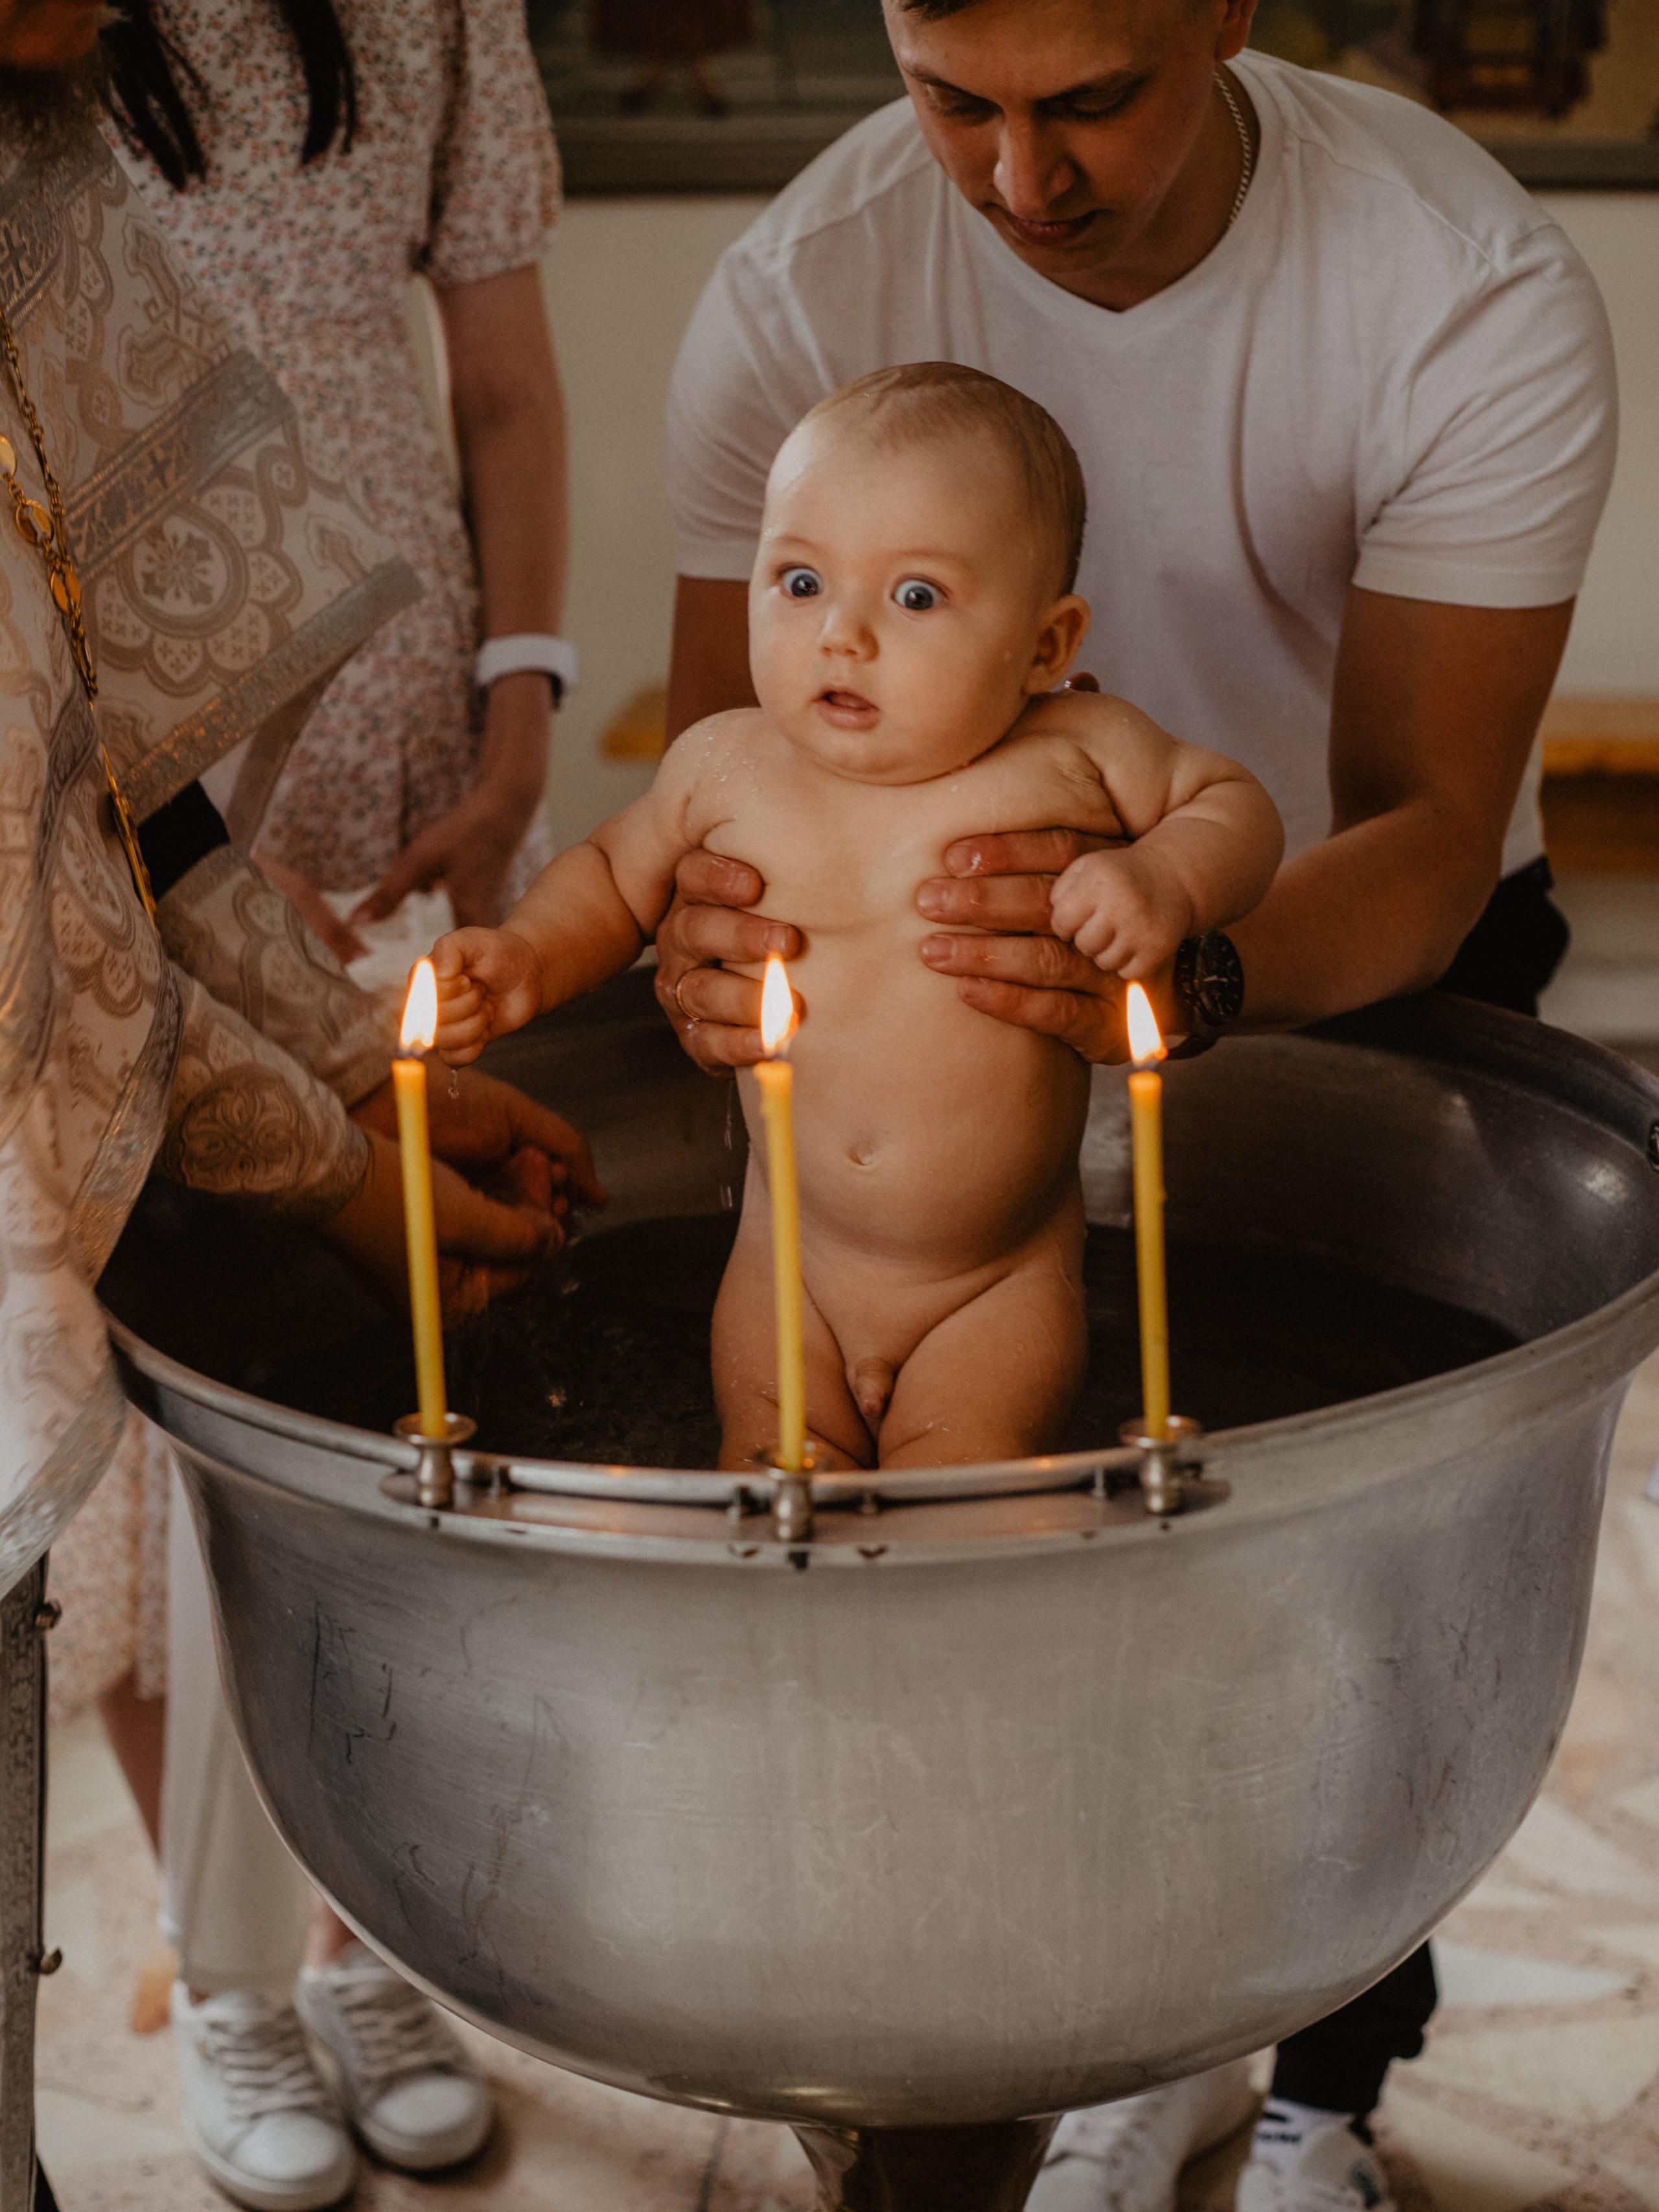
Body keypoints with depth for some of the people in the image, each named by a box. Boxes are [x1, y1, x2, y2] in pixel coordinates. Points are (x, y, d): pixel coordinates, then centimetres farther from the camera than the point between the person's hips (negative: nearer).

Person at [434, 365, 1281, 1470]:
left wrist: (1167, 879, -17)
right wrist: (524, 961, -5)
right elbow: (615, 879, 14)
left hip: (1003, 1281, -2)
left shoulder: (1073, 756, -11)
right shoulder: (728, 770, -4)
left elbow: (1237, 805, 5)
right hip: (792, 1263, 2)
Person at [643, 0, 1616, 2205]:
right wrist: (705, 941, -47)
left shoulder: (1486, 299, -31)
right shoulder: (794, 292, -26)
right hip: (1024, 914, 2)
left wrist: (1198, 974, -55)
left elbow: (1426, 838, -33)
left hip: (1389, 941, -1)